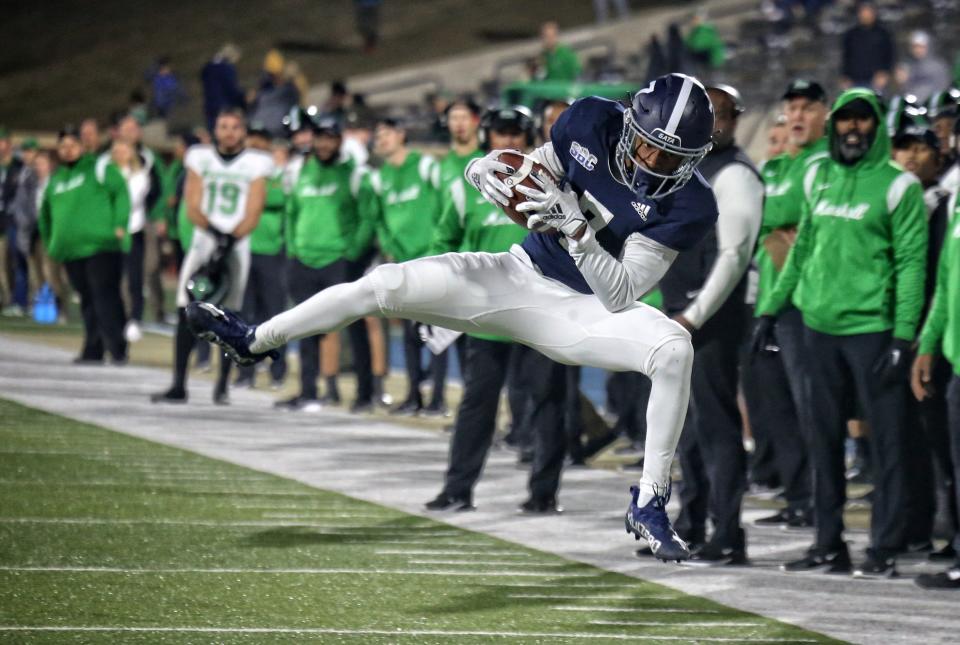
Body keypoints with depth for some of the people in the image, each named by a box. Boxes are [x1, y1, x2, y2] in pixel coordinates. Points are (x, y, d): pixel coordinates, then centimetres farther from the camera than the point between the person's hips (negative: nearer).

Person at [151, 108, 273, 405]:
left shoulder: (255, 164, 3)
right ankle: (178, 386, -7)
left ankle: (222, 386, 8)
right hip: (203, 243, 1)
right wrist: (215, 232, -16)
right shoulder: (200, 158, 7)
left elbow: (252, 214, -3)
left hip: (236, 246, -1)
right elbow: (193, 207, 1)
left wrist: (230, 239, -18)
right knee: (186, 316, -7)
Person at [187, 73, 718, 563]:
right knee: (386, 285, -10)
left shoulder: (688, 204, -21)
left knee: (675, 350, -30)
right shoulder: (591, 123, -10)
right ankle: (255, 340, 13)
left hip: (585, 310, -3)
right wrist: (488, 170, -16)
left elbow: (620, 295, -22)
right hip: (521, 277, 3)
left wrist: (576, 228, -36)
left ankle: (649, 505, -19)